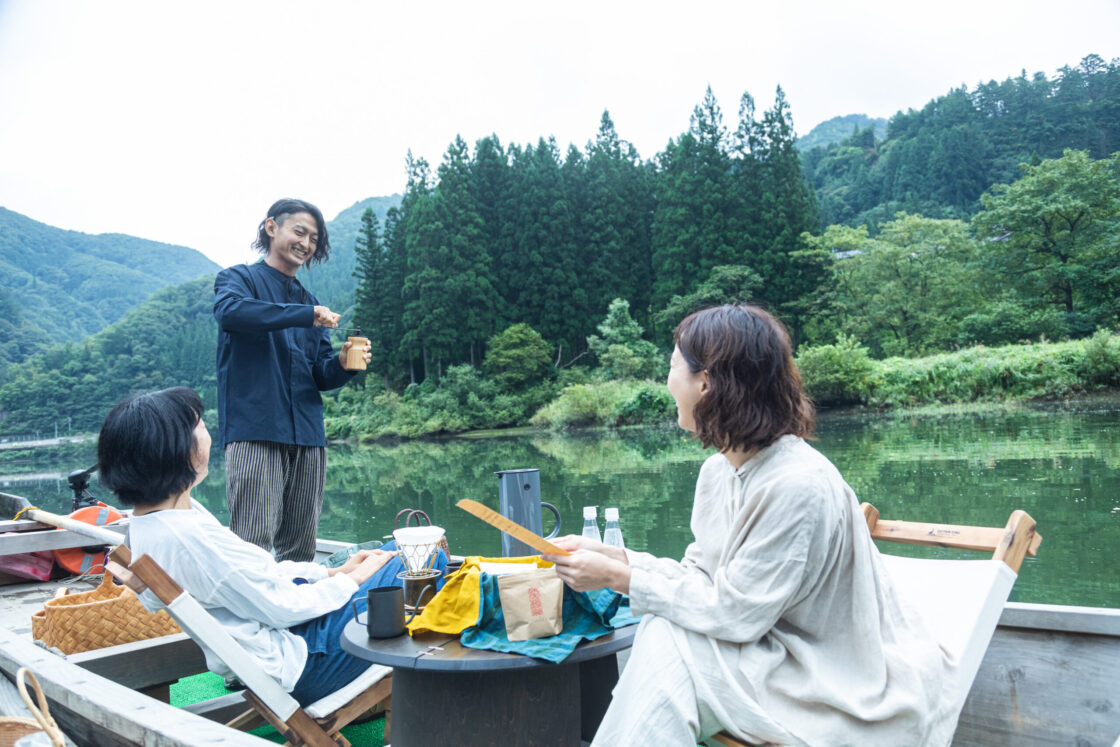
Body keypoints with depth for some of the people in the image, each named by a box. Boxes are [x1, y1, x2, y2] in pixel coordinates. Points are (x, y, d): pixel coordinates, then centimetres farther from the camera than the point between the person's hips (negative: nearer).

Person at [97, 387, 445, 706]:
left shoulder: (147, 519, 4)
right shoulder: (190, 538, -29)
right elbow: (281, 607, -22)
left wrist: (333, 571, 7)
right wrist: (353, 579, -7)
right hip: (299, 663, -10)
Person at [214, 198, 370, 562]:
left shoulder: (309, 302, 24)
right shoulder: (239, 279, 8)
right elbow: (230, 311, -18)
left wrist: (342, 364, -4)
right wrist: (306, 315, -21)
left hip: (308, 436, 6)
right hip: (255, 432, -5)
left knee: (301, 551, 6)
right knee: (254, 546, -11)